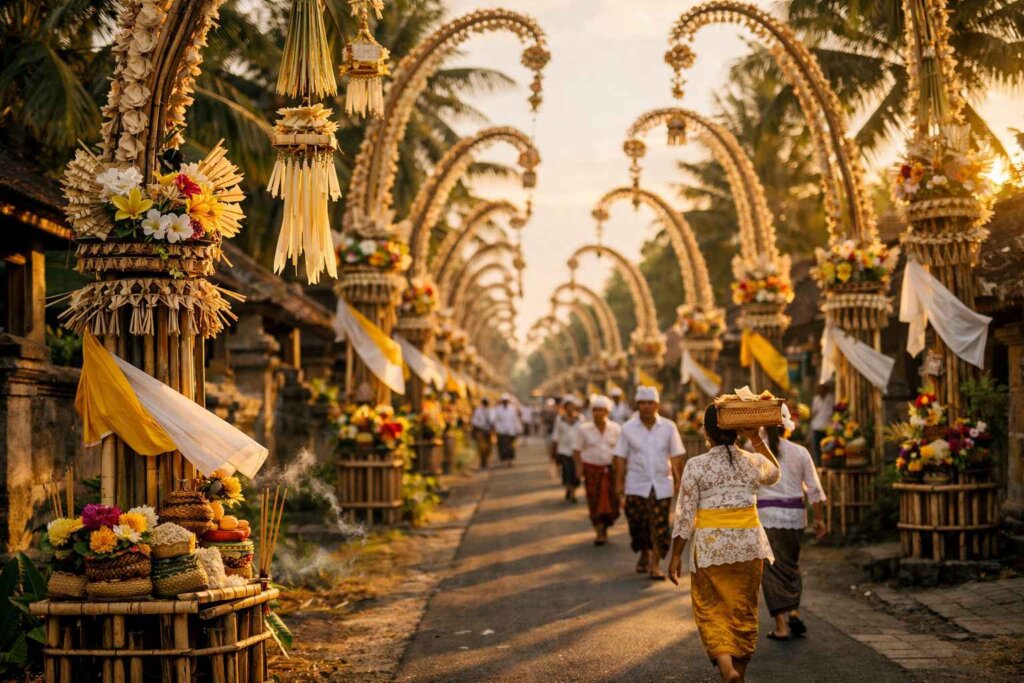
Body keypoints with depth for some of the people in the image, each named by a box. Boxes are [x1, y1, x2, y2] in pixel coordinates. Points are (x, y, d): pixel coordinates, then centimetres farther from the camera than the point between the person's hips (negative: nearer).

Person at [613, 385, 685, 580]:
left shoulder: (669, 427, 0)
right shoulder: (628, 429, 0)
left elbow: (676, 457, 2)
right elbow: (621, 458, 2)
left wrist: (678, 482, -3)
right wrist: (619, 485, -1)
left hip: (662, 485, 0)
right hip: (636, 485, 0)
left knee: (660, 526, -5)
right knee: (638, 525, 3)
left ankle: (655, 564, 4)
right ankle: (644, 555, 29)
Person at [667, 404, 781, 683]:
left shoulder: (695, 466, -10)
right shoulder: (753, 462, -2)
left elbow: (685, 516, -8)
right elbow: (774, 475, 24)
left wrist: (676, 556, 0)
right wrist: (757, 439, 17)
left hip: (710, 546, -2)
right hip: (749, 544, 3)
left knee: (711, 610, 8)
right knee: (743, 610, 15)